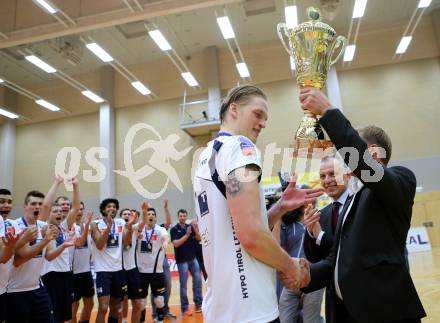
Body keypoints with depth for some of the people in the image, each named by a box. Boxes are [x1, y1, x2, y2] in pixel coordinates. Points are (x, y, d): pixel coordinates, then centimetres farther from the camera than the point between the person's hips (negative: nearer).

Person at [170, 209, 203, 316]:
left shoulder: (190, 227, 5)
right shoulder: (174, 229, -7)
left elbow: (199, 238, -1)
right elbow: (176, 244, -17)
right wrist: (187, 235, -21)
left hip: (193, 258, 5)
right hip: (182, 260, -4)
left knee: (198, 280, 5)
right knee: (183, 284, 1)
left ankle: (198, 304, 16)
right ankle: (184, 308, 12)